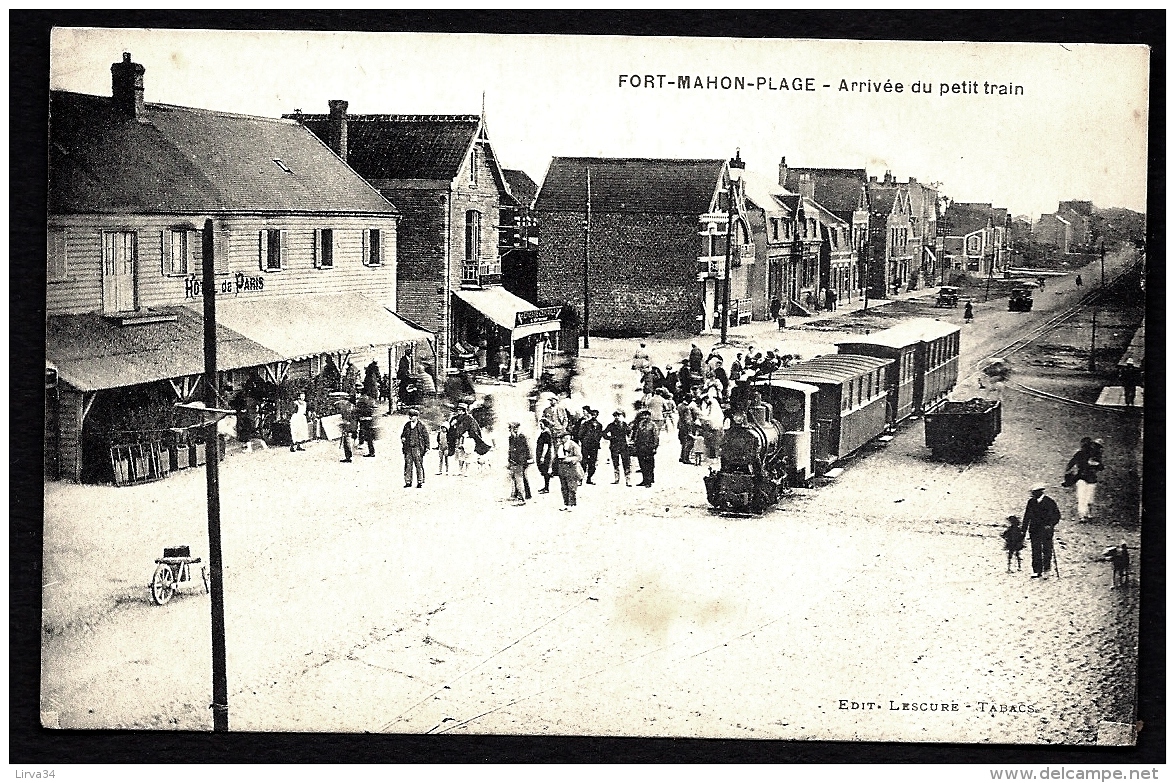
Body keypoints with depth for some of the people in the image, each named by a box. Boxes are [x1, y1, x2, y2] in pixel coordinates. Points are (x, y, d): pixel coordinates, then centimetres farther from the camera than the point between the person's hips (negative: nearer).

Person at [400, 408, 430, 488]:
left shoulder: (421, 425, 1)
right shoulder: (407, 425, 14)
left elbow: (426, 436, 2)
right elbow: (403, 434, 25)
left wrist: (427, 447, -2)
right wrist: (402, 438, 2)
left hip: (417, 448, -4)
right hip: (408, 448, 4)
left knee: (419, 465, -3)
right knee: (408, 465, 3)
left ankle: (420, 482, 3)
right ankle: (408, 482, 9)